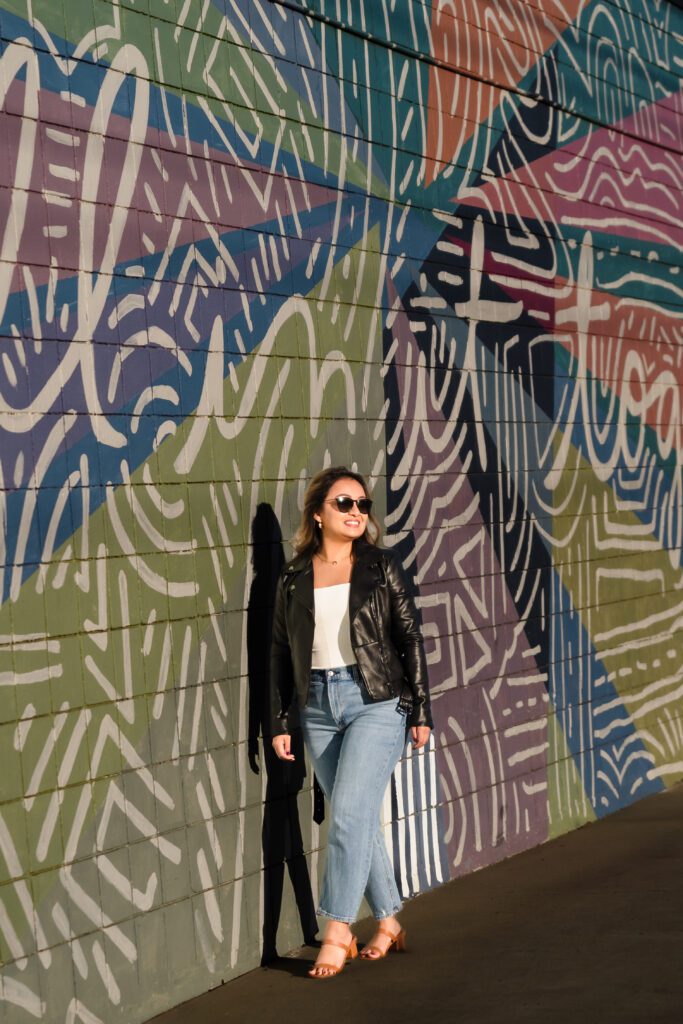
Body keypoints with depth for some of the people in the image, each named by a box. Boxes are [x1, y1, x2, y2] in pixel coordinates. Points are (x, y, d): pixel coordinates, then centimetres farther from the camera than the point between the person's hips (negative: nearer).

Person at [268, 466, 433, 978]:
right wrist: (279, 722, 6)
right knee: (359, 820, 8)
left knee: (349, 813, -11)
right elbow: (280, 654, 9)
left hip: (377, 702, -3)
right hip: (319, 706, 3)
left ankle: (338, 931, -4)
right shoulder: (294, 579, 6)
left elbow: (411, 639, 1)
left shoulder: (382, 567, 0)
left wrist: (421, 711, -1)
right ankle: (389, 922, 21)